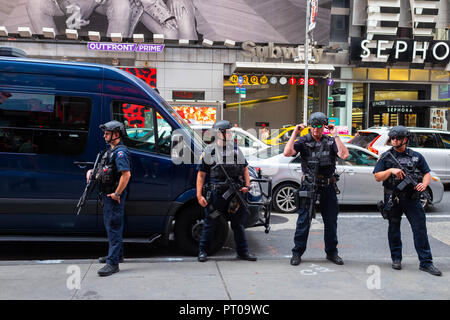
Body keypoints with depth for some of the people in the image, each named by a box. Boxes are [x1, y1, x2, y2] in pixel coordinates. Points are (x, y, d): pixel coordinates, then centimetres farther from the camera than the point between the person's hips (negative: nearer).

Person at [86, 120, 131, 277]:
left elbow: (126, 174, -27)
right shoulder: (110, 150, 16)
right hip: (107, 195, 11)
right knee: (110, 225, 20)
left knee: (114, 227, -9)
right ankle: (117, 254, 34)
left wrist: (117, 194, -24)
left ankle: (113, 263, -8)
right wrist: (93, 172, 10)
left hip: (114, 196, -11)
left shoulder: (120, 152, -17)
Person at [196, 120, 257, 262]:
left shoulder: (236, 150, 12)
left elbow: (245, 169, 19)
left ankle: (242, 251, 23)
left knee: (238, 224, 11)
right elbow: (201, 174, 0)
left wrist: (247, 185, 3)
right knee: (210, 224, 5)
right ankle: (203, 251, 20)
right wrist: (199, 195, -7)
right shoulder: (209, 151, 0)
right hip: (216, 193, -3)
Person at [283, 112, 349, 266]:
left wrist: (335, 135, -10)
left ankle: (331, 252, 25)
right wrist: (295, 133, -13)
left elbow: (344, 155, -11)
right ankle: (297, 253, 10)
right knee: (303, 220, 0)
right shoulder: (303, 141, 0)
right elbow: (287, 153, -15)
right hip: (308, 185, -2)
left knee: (331, 221, 10)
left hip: (328, 187, 2)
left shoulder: (330, 141, 5)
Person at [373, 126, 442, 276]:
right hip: (392, 199, 0)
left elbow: (427, 174, 11)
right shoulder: (386, 157, 5)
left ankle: (426, 262, 2)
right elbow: (377, 177, 1)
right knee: (394, 229, 9)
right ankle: (396, 259, 22)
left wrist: (424, 184, -10)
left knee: (420, 228, -3)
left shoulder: (416, 156, 8)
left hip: (412, 198, 0)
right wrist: (391, 170, -16)